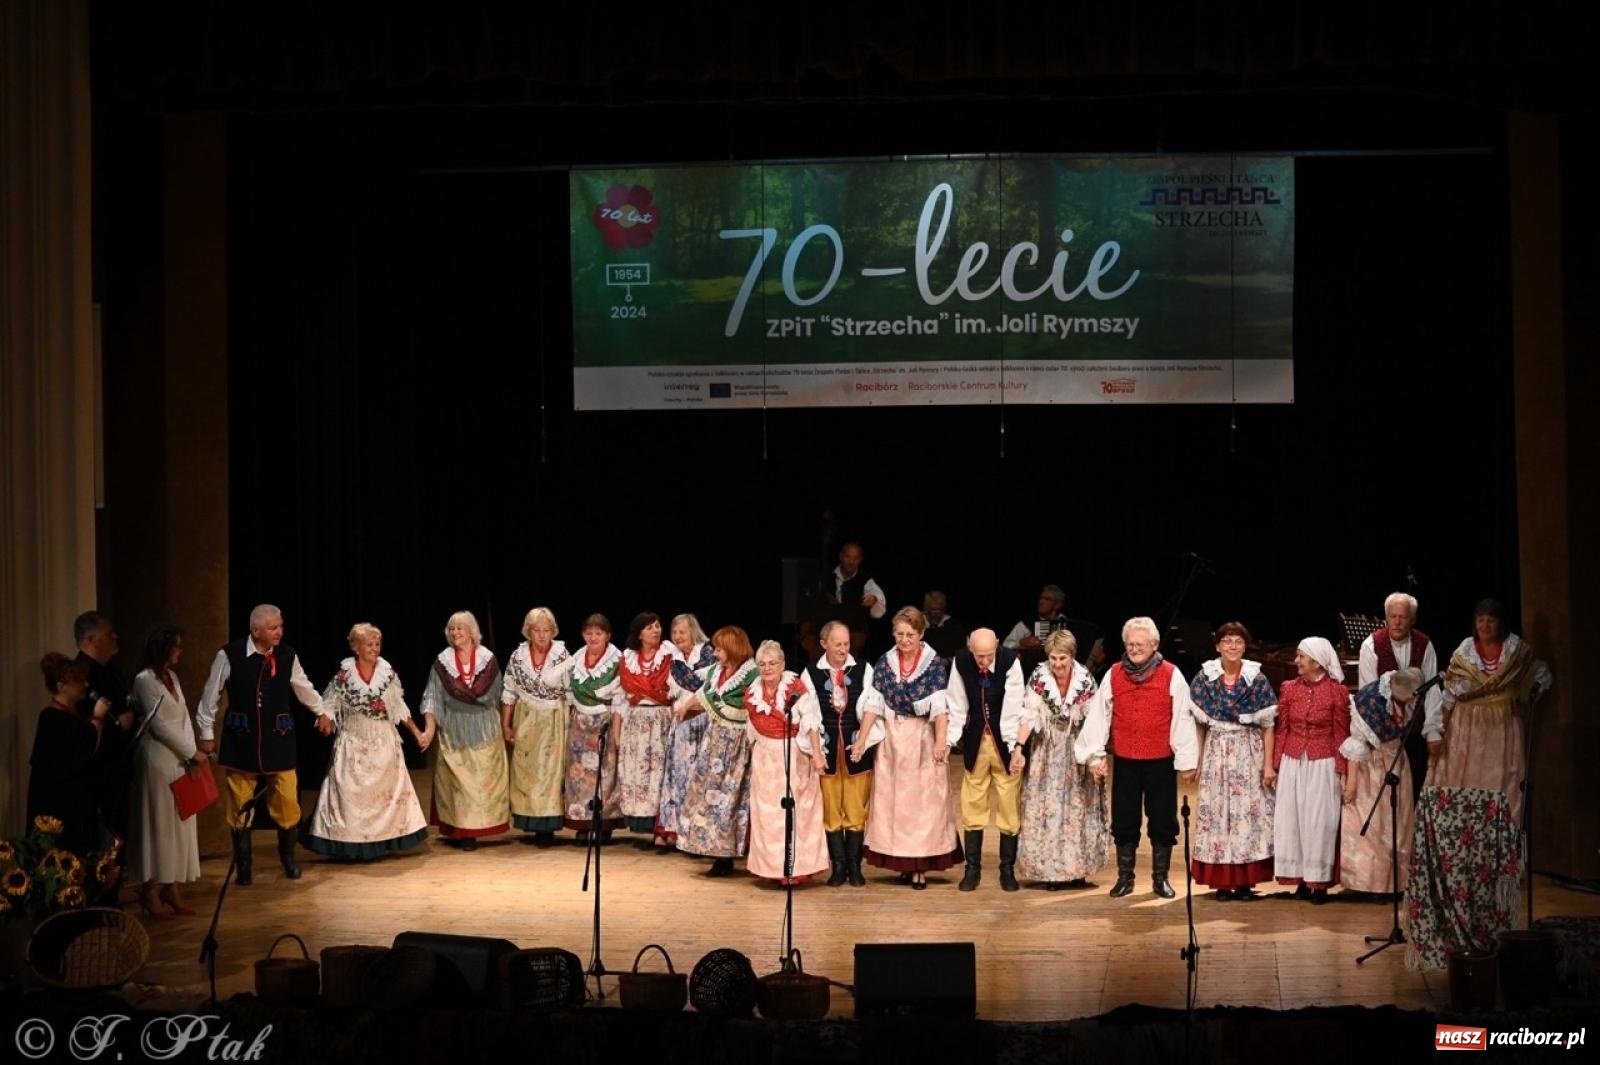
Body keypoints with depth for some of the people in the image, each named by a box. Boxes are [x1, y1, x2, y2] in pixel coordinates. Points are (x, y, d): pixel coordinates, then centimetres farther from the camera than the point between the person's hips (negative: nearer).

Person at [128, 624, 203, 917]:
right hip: (157, 760, -8)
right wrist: (192, 752, -9)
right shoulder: (144, 680, -11)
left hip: (180, 760, 8)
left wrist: (191, 754, 0)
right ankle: (151, 891, 6)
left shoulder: (172, 676, 12)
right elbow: (158, 725, -14)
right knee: (158, 824, -2)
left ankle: (172, 889, 12)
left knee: (179, 824, 7)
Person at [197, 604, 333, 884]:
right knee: (239, 803, 6)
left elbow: (303, 688, 16)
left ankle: (288, 857, 26)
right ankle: (243, 865, 21)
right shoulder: (230, 655, -12)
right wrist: (207, 733, 4)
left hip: (278, 738, 2)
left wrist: (322, 712, 25)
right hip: (242, 739, -2)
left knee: (287, 800, 3)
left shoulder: (288, 655, -3)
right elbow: (211, 695, -1)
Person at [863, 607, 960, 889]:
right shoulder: (884, 663, 5)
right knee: (892, 800, 5)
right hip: (892, 739, 3)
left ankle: (921, 865, 4)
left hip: (923, 740, -3)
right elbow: (874, 704, 4)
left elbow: (940, 706, -14)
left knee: (923, 801, -1)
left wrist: (941, 741, -24)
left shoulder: (934, 664, -5)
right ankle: (903, 863, 15)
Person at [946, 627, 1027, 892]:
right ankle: (973, 868, 14)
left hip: (1004, 740, -2)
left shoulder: (1010, 660, -19)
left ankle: (1007, 869, 14)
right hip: (975, 740, 2)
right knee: (972, 804, 6)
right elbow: (957, 705, -6)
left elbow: (1013, 706, -19)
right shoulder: (961, 662, -12)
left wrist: (1015, 746, -21)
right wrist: (949, 740, -11)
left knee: (1010, 806, 3)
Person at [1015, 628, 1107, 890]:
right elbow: (1028, 714, -16)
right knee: (1047, 807, 1)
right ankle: (1051, 869, 9)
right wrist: (1019, 747, -27)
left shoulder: (1085, 678, -11)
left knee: (1078, 807, 6)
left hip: (1077, 750, 0)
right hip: (1048, 751, 0)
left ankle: (1077, 869, 16)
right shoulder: (1039, 676, -12)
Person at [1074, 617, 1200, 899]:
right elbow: (1098, 716, 3)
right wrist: (1095, 755, -1)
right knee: (1123, 822, 7)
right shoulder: (1113, 675, 3)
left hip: (1161, 763, -2)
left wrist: (1187, 761, -7)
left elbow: (1183, 720, -6)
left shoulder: (1171, 675, -4)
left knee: (1163, 822, 6)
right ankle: (1124, 878, 18)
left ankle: (1160, 878, 18)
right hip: (1125, 763, 2)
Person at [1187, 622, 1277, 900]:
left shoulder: (1257, 679, 0)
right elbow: (1197, 723, 6)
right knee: (1216, 810, -1)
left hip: (1249, 753, -1)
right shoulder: (1204, 678, 3)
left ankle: (1246, 882, 6)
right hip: (1216, 752, 1)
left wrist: (1268, 764, -5)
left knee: (1248, 810, -2)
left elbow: (1267, 726, 1)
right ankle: (1222, 882, 7)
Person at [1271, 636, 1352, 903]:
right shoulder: (1289, 688, 3)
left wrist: (1343, 773, -6)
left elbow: (1341, 735, -4)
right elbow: (1282, 730, 7)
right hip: (1292, 763, 4)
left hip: (1322, 766, -4)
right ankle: (1301, 879, 15)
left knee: (1320, 822, 0)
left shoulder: (1337, 691, -7)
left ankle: (1319, 881, 10)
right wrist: (1275, 767, 6)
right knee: (1292, 820, 5)